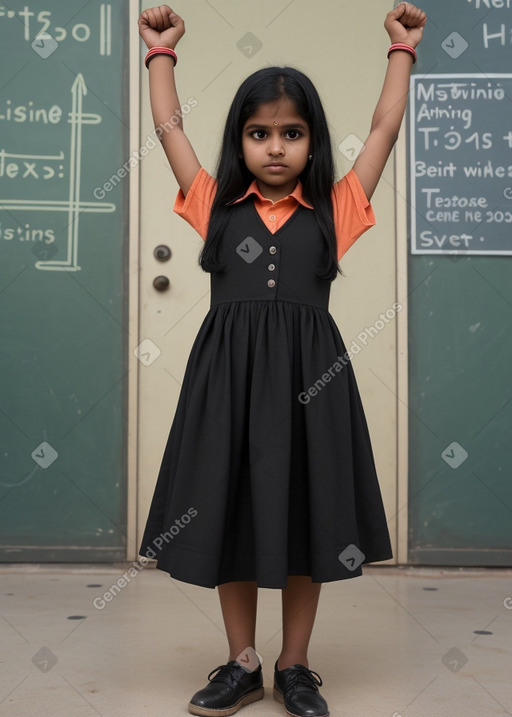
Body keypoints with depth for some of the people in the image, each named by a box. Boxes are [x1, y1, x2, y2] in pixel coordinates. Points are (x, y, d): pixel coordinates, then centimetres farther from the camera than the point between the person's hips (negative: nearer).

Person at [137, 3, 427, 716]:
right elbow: (170, 129, 15)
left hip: (310, 375, 0)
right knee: (230, 513, 8)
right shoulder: (218, 206, 8)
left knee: (307, 517, 7)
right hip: (229, 373, 1)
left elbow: (385, 129, 12)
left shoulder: (333, 209, 7)